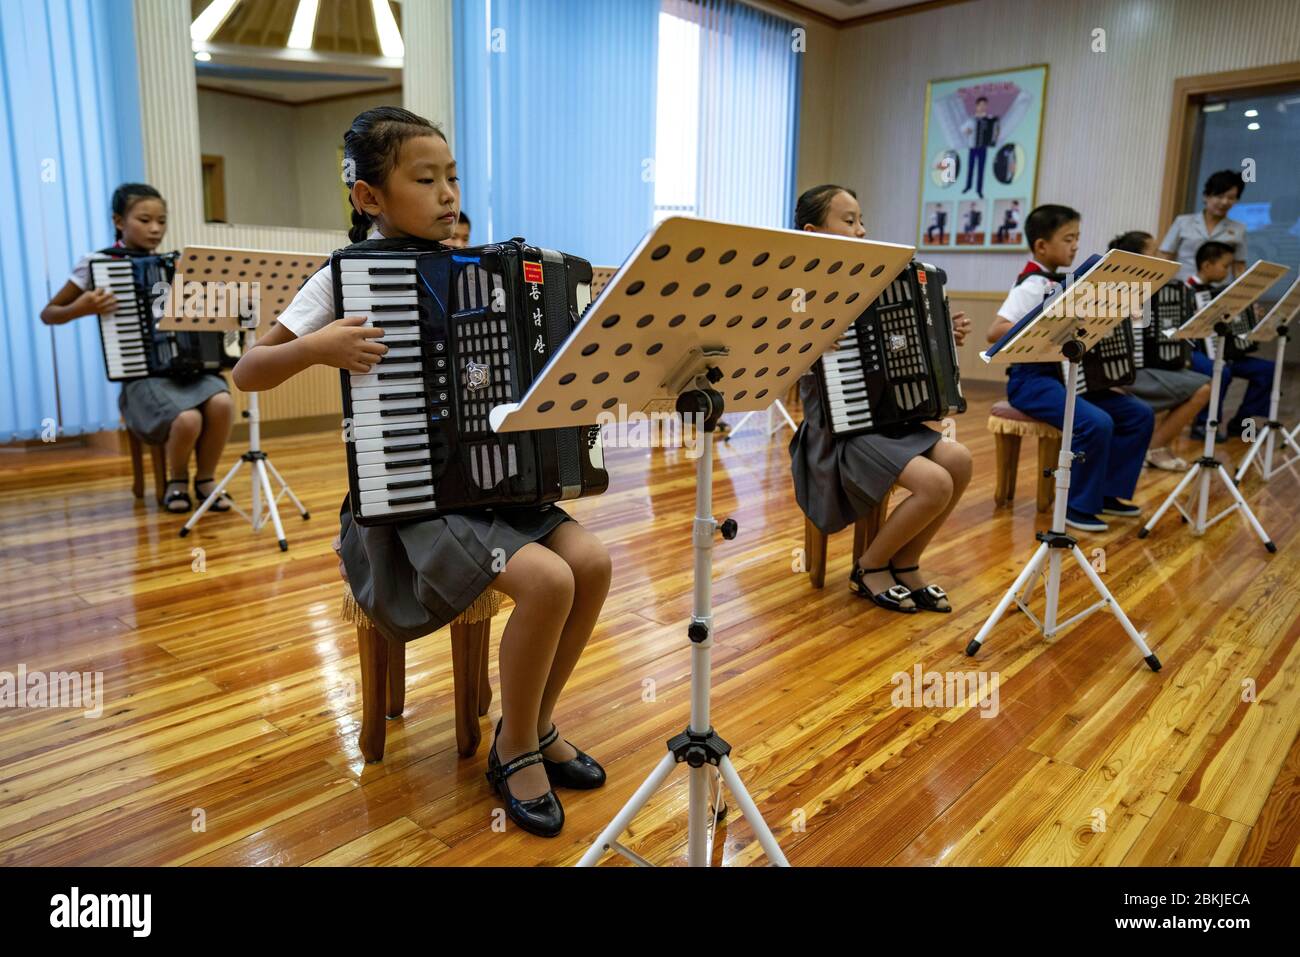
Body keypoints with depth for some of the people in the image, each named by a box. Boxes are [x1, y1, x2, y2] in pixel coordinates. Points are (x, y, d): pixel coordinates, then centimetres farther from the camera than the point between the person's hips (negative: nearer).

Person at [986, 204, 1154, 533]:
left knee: (1140, 414, 2)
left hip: (1069, 374, 9)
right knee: (1096, 423, -29)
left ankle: (1106, 491, 12)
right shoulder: (1032, 284, -13)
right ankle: (1077, 505, -10)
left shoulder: (1064, 281, 14)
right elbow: (995, 332, -25)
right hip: (1033, 379, -9)